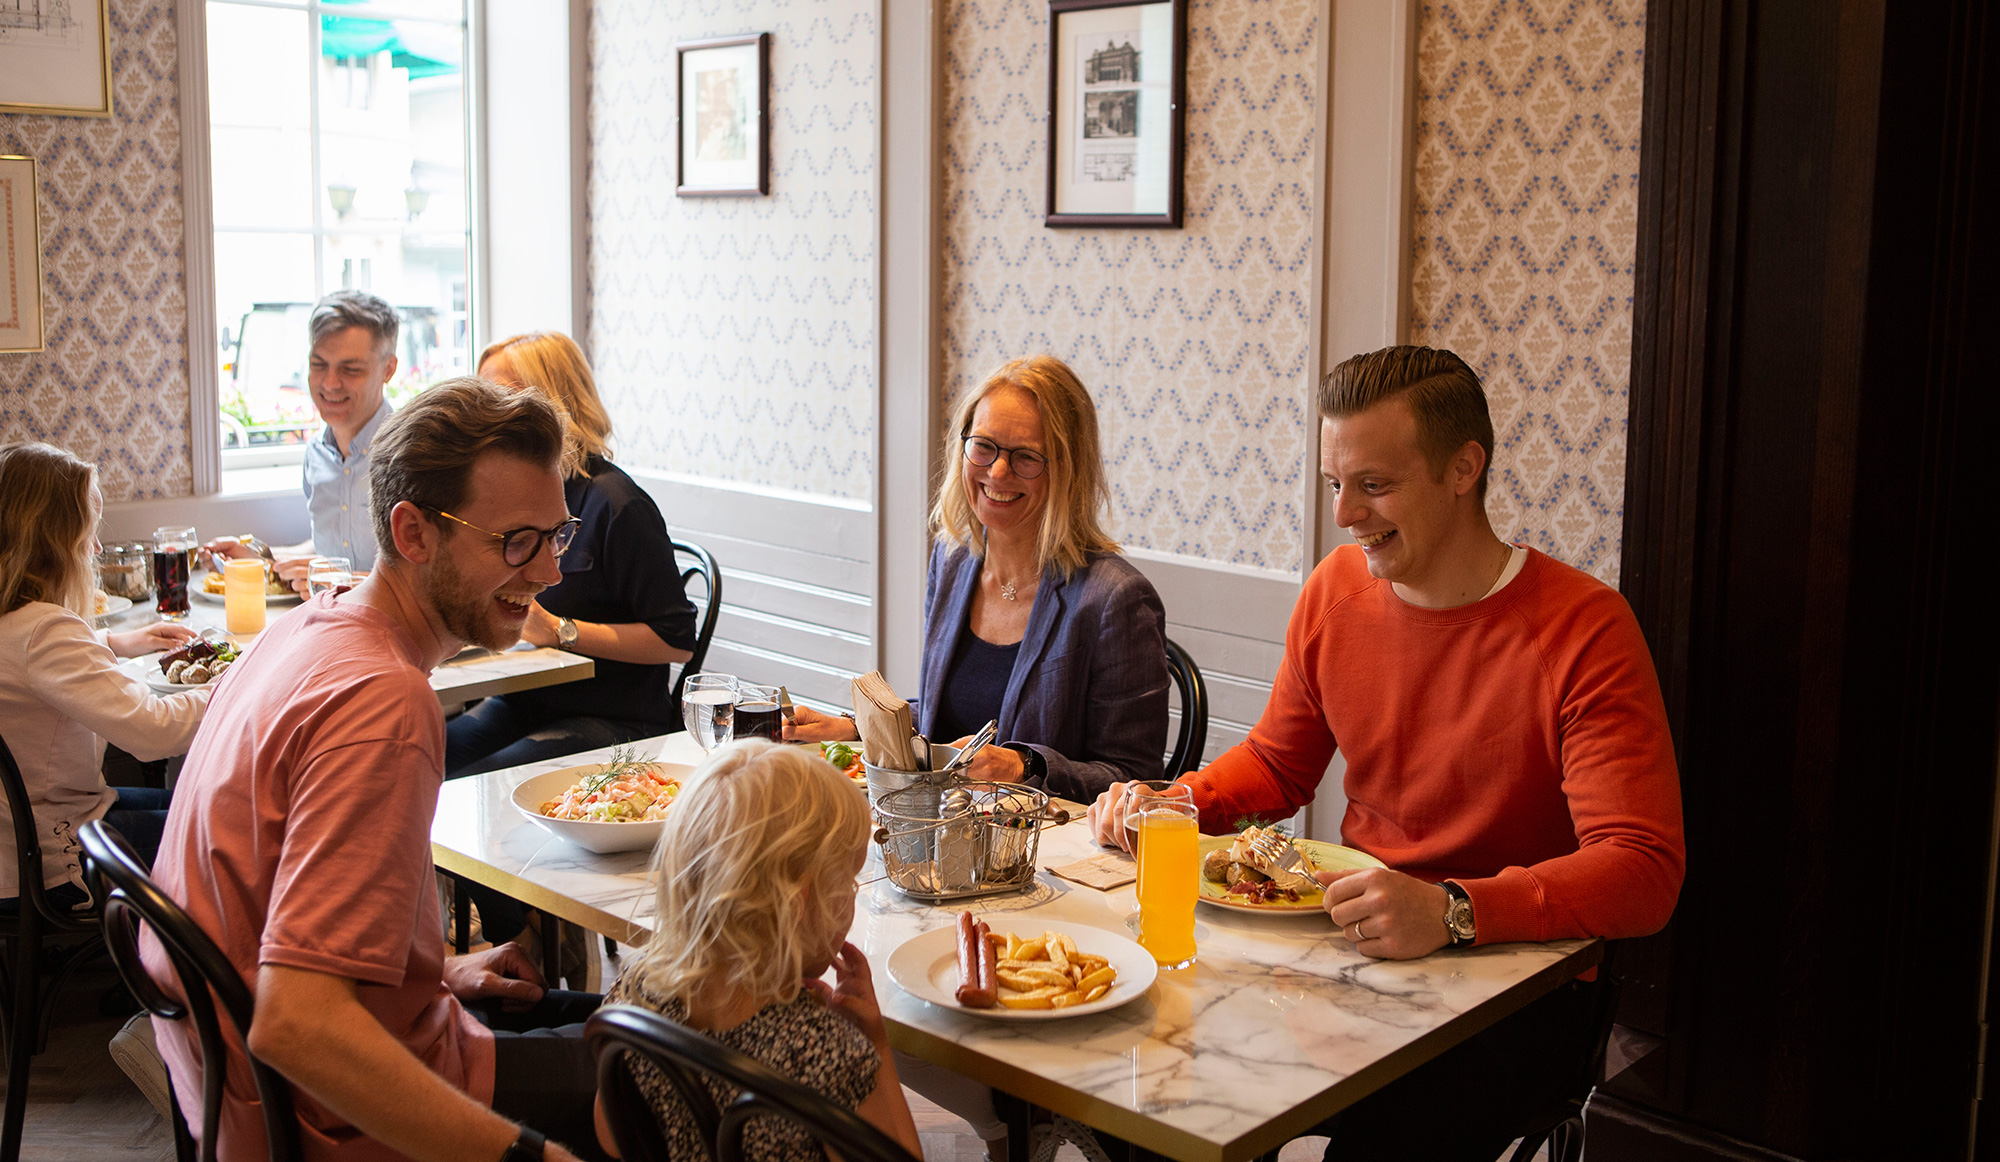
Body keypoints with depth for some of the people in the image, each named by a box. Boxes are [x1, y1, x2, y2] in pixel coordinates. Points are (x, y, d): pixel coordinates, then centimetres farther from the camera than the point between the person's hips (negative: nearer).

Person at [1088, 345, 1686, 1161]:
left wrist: (1451, 911, -36)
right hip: (1354, 943, 5)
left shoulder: (1583, 630, -15)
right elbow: (1276, 763, 18)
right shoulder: (1336, 588, 4)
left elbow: (1643, 872, -22)